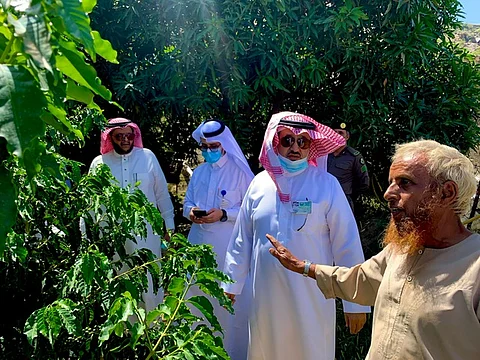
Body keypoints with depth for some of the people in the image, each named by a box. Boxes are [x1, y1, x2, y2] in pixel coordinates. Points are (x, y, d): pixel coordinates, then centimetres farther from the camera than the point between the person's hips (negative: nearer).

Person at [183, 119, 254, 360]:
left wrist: (223, 214, -20)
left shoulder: (240, 172, -7)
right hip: (199, 242, 5)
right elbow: (187, 204, 16)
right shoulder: (198, 173, 10)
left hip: (228, 245, -5)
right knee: (197, 294, 11)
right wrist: (191, 212, -8)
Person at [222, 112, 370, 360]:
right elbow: (241, 239, 6)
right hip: (265, 295, 3)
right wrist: (231, 282, 9)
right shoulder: (260, 183, -1)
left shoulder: (327, 185, -10)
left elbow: (347, 245, -8)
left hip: (310, 295, -3)